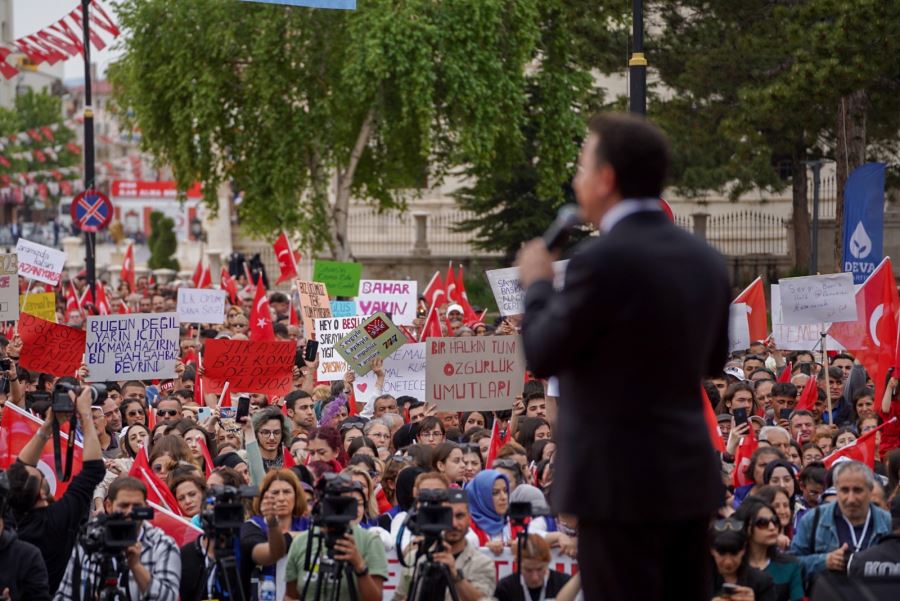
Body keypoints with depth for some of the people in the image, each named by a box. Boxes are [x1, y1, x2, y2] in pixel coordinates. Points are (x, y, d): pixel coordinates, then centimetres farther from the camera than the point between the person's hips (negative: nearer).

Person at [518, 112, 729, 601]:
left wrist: (537, 284, 9)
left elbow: (543, 356, -7)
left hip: (621, 483, -8)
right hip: (688, 476, 8)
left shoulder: (603, 259, -17)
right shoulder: (705, 260, 7)